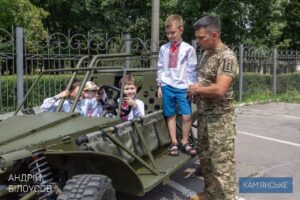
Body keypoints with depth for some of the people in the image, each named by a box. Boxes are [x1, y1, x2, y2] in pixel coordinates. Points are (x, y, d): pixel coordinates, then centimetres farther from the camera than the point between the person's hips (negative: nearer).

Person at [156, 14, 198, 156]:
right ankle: (174, 143, 17)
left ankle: (185, 142, 13)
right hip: (167, 86, 2)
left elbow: (192, 70, 1)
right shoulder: (164, 49, 8)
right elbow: (160, 68, 12)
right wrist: (159, 85, 9)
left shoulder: (188, 49, 0)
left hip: (183, 87, -2)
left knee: (187, 116, -6)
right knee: (170, 115, 7)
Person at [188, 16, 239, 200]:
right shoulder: (206, 54, 10)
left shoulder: (227, 57, -18)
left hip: (220, 118, -9)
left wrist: (197, 89, -12)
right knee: (205, 158, 19)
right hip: (204, 115, 9)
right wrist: (194, 89, 1)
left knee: (222, 163, -1)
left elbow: (219, 89, -28)